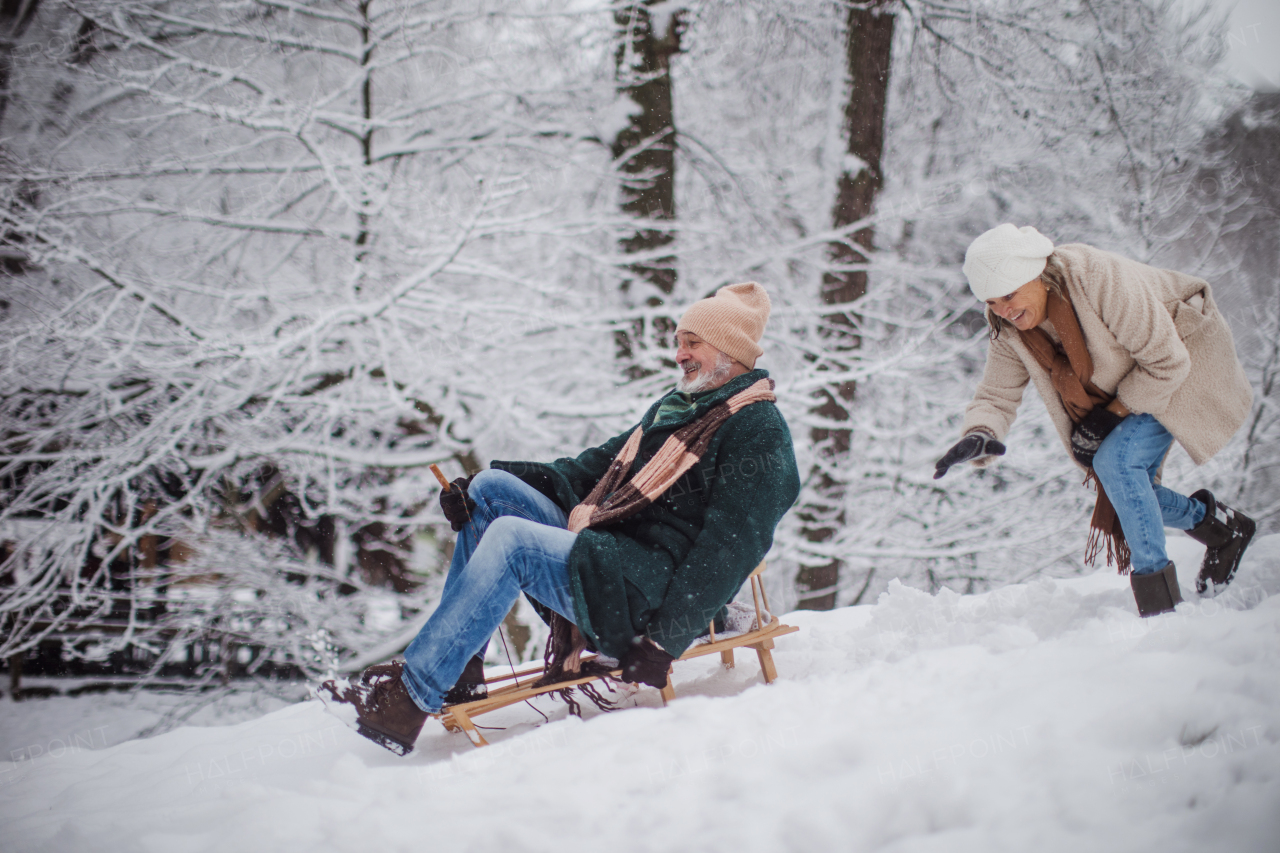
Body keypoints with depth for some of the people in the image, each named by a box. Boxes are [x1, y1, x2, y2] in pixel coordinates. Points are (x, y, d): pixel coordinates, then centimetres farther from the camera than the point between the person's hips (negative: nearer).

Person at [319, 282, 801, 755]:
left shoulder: (758, 431, -7)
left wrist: (666, 640, -24)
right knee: (491, 489, -2)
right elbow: (594, 469, 21)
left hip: (648, 597, -9)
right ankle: (458, 670, -10)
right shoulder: (674, 408, 22)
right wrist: (476, 485, 8)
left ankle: (409, 698, -27)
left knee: (511, 538, -26)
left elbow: (729, 551, -16)